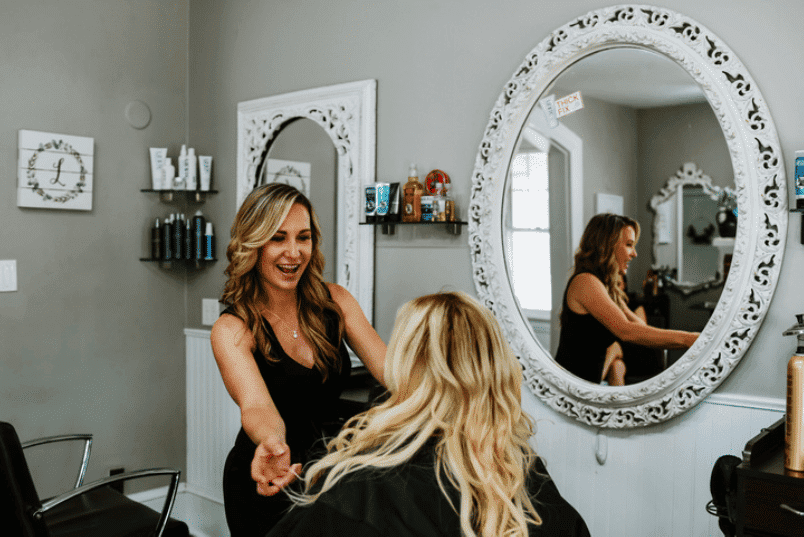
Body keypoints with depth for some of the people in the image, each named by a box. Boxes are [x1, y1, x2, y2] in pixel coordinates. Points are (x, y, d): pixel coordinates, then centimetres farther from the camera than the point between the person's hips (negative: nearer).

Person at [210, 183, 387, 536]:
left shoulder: (335, 302, -5)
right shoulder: (232, 330, -17)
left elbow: (390, 369, -15)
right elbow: (257, 406, -33)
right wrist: (271, 444, -55)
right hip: (264, 487, -3)